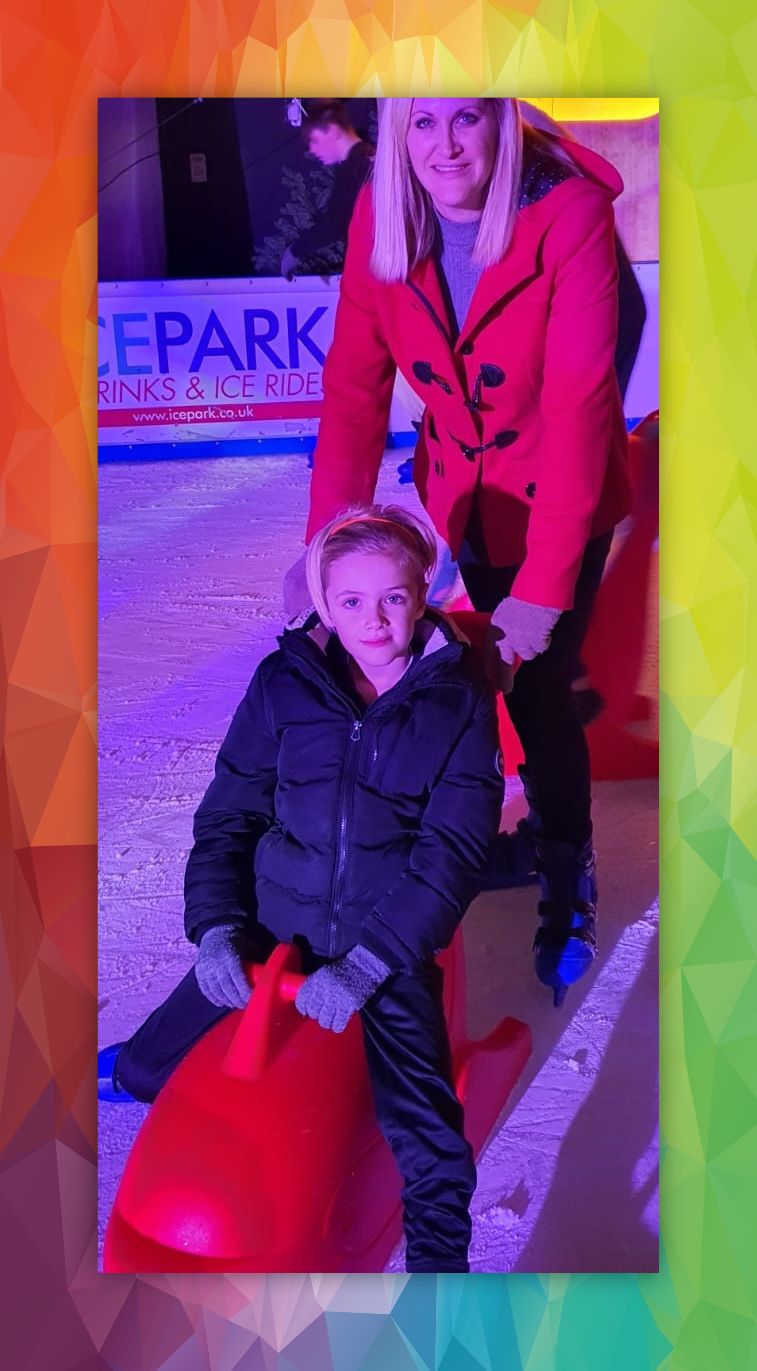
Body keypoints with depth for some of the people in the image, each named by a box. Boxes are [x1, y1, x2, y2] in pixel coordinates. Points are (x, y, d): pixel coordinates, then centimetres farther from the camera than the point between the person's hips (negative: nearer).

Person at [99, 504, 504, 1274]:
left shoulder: (459, 699, -8)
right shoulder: (285, 681, -3)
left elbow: (451, 851, -13)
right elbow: (227, 813, 2)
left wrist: (364, 967, -20)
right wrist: (215, 925, -12)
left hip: (388, 950, -2)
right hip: (269, 931, 2)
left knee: (423, 1133, -14)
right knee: (142, 1072, 5)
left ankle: (440, 1259, 15)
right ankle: (120, 1077, 42)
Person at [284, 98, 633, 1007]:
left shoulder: (571, 216, -25)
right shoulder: (382, 219, -12)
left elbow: (578, 410, -29)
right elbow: (354, 385, -12)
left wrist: (544, 587, -32)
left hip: (559, 502, -4)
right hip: (461, 497, 4)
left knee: (537, 688, -3)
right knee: (491, 669, 15)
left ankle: (567, 885, 22)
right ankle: (548, 821, 42)